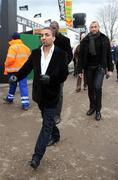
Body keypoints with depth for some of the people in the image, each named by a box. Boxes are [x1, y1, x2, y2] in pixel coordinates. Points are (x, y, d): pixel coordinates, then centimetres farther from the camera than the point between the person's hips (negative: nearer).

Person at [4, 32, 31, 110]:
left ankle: (9, 99, 35)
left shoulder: (12, 47, -11)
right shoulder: (26, 47, 8)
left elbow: (10, 59, -20)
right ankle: (25, 104, -5)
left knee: (12, 85, 14)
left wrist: (6, 65, -1)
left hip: (13, 70, -3)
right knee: (23, 86, 1)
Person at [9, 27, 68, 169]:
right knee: (48, 119, 24)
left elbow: (64, 75, -12)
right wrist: (16, 77, -19)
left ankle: (37, 155, 4)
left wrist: (50, 78, -29)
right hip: (39, 94, 5)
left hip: (51, 95, -5)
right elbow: (26, 68, 0)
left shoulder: (60, 54, -11)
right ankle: (55, 135, 51)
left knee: (46, 125, -1)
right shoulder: (35, 53, 2)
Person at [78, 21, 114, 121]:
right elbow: (81, 56, 2)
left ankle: (98, 110, -1)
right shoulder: (85, 40, 0)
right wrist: (80, 70, 0)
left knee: (97, 87, -14)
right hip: (89, 68, 2)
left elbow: (108, 54, 2)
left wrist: (110, 69, -2)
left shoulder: (104, 39, -1)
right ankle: (92, 106, 26)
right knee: (90, 88, 10)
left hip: (100, 67, -2)